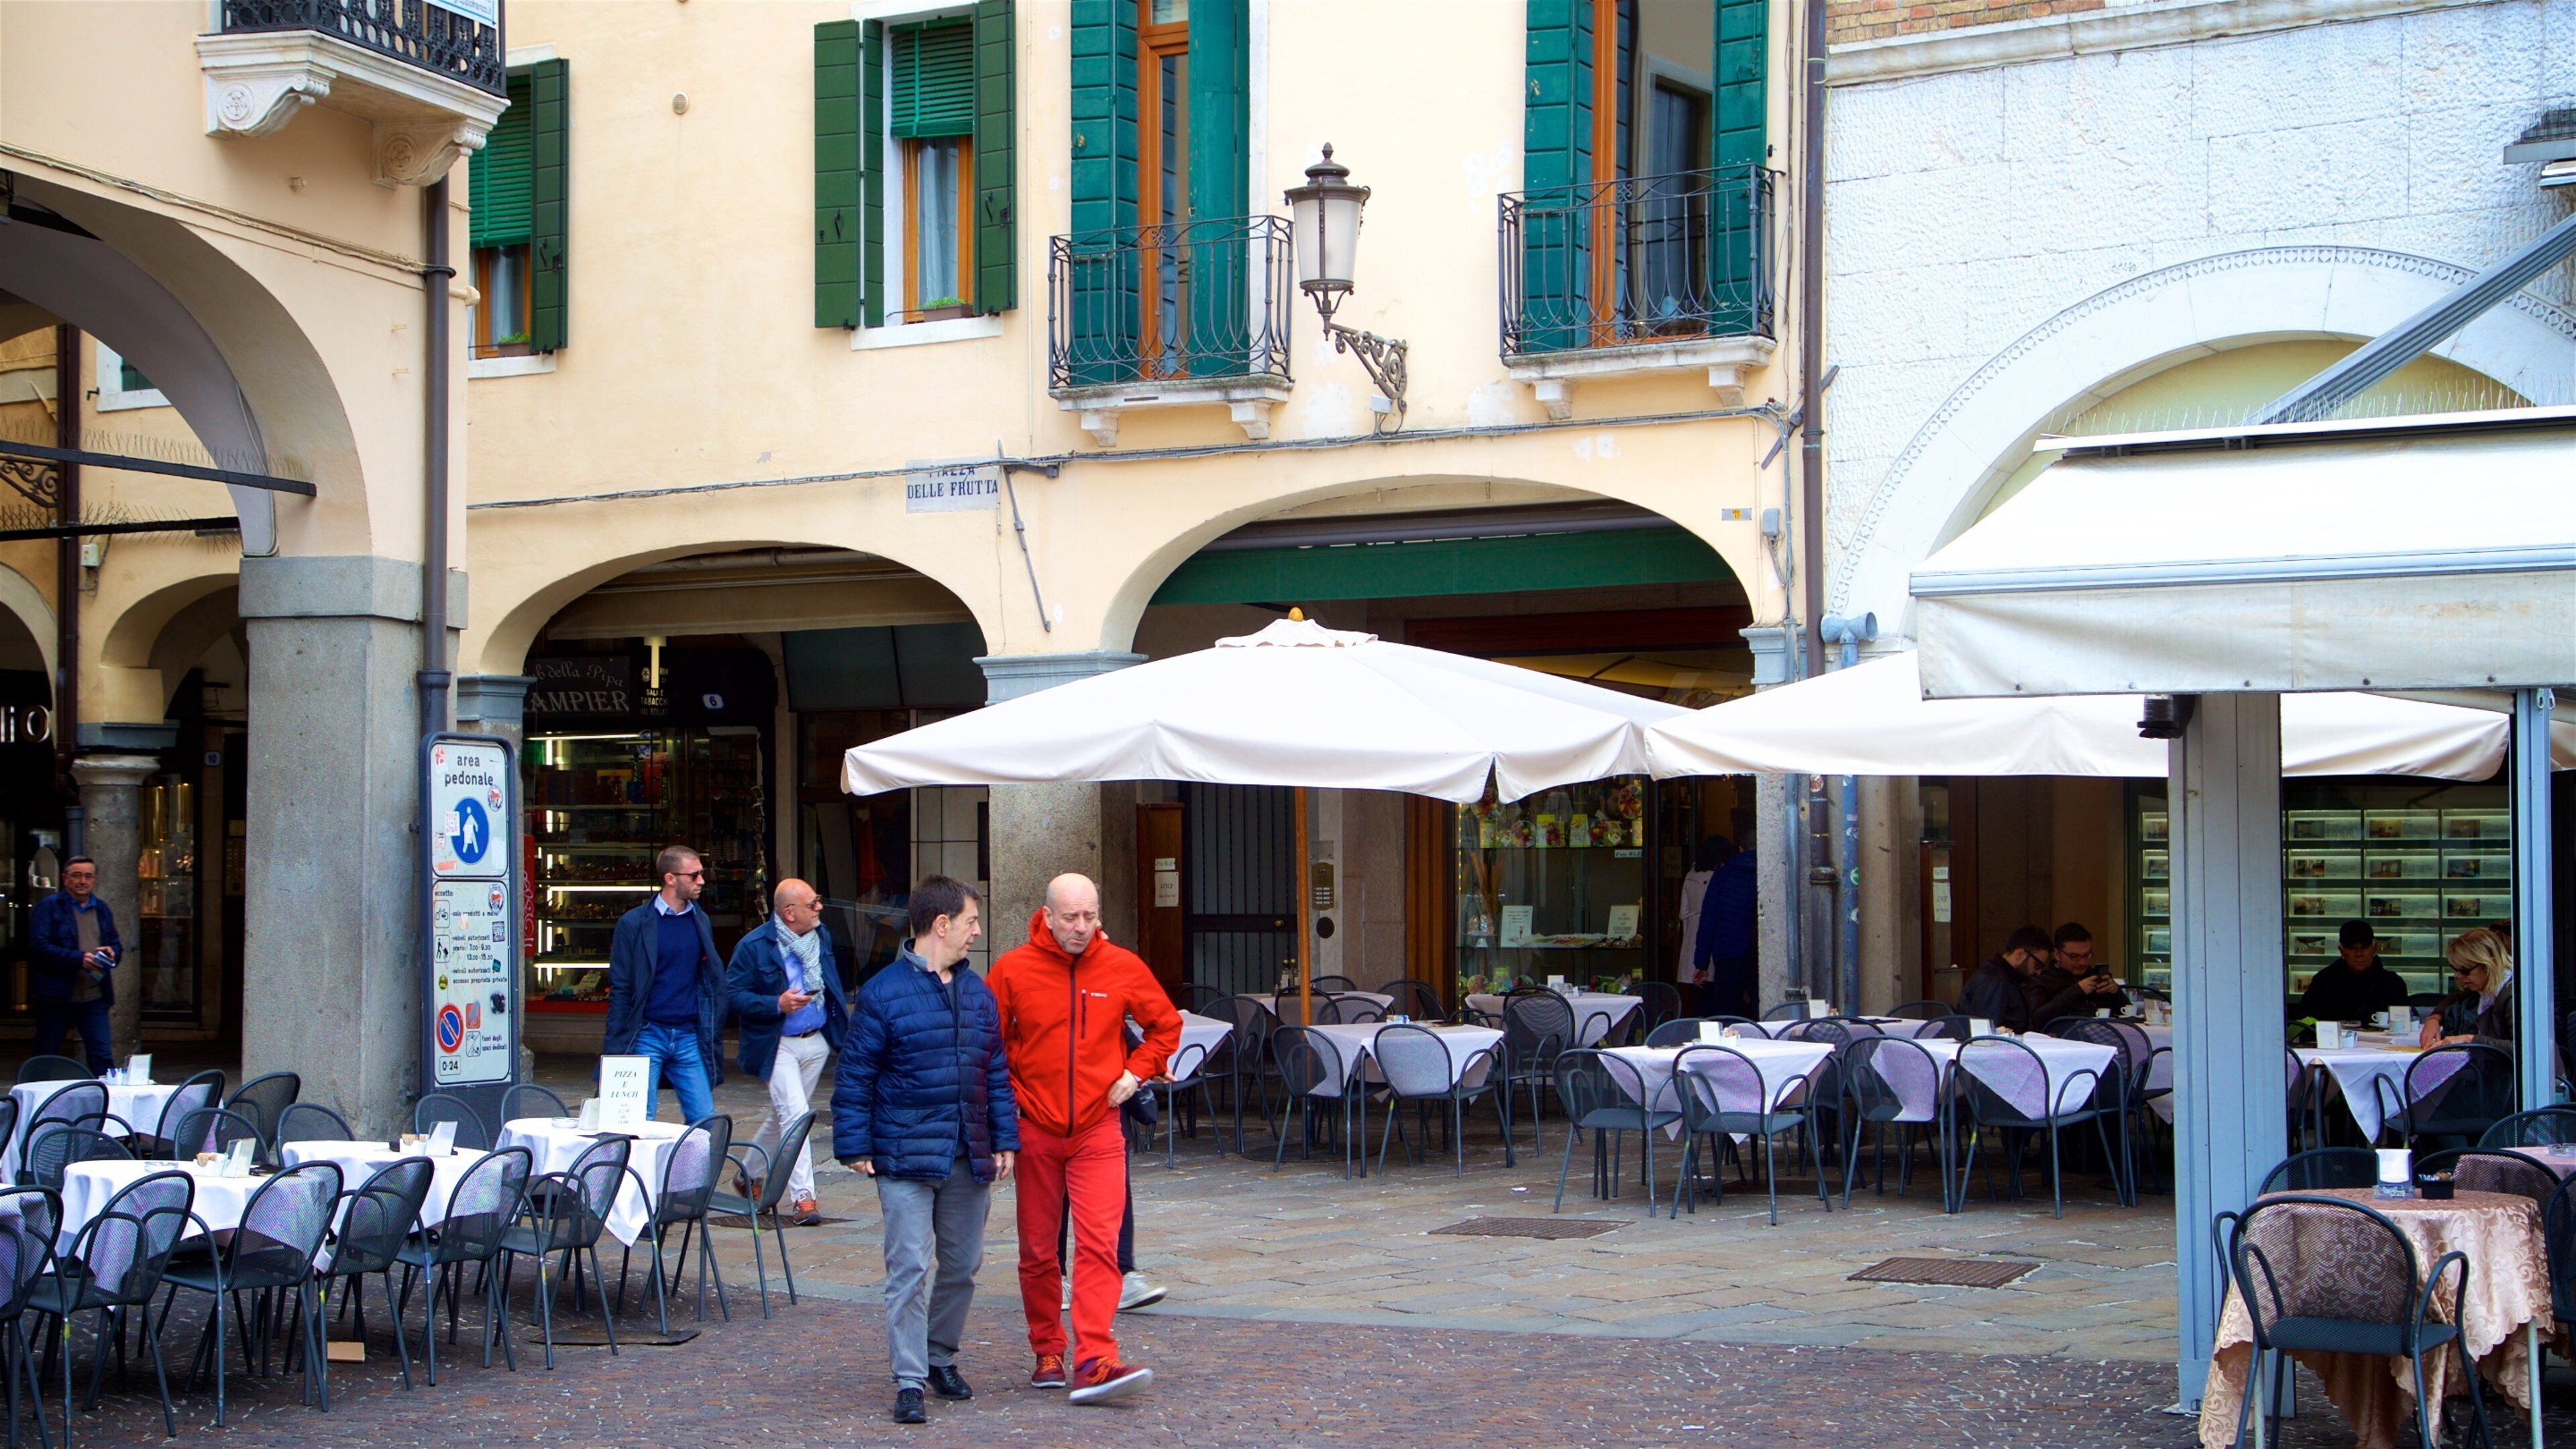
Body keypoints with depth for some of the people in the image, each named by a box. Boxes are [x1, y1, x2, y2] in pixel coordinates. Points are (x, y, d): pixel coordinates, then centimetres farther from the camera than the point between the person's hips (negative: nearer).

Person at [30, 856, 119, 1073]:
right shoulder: (49, 906, -2)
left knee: (103, 1055, -2)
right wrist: (78, 958, -22)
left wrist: (111, 952, -3)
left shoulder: (102, 909, 16)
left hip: (94, 998, 4)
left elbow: (116, 944, 22)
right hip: (57, 996, -4)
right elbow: (39, 945, -14)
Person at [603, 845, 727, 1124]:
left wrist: (712, 1032, 8)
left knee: (705, 1121, 1)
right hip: (647, 1035, -4)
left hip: (690, 1037, 4)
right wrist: (618, 1046, -7)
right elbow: (620, 988, -2)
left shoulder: (701, 922, 12)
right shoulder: (634, 923, -2)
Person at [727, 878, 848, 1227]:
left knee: (783, 1116, 16)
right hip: (777, 1045, -6)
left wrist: (844, 1025, 14)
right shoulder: (754, 946, -13)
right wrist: (777, 1005, -24)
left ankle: (749, 1175, 36)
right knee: (795, 1115, -15)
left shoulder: (821, 937, 7)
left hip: (816, 1042, 6)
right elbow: (733, 994, -14)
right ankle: (802, 1197, -11)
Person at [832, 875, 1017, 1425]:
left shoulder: (979, 994, 11)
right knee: (909, 1267, -7)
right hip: (906, 1157, -6)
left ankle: (940, 1357, 31)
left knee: (963, 1263, 13)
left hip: (968, 1160, 6)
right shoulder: (884, 994, -7)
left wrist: (1004, 1140, 10)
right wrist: (854, 1146, -9)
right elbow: (855, 1076, -6)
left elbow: (996, 1072, 15)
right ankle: (909, 1381, -2)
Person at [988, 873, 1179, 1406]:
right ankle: (1048, 1355, 23)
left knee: (1099, 1245, -12)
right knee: (1037, 1250, 8)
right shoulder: (1012, 970, -4)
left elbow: (1166, 1025, 14)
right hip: (1035, 1130, 0)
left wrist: (1136, 1072, 2)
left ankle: (1095, 1362, -17)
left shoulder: (1122, 968, 0)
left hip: (1098, 1129, 0)